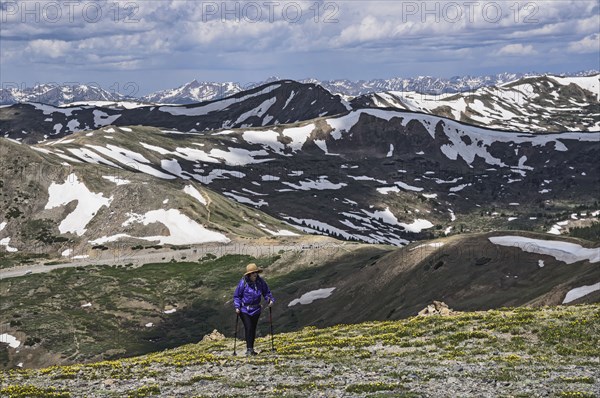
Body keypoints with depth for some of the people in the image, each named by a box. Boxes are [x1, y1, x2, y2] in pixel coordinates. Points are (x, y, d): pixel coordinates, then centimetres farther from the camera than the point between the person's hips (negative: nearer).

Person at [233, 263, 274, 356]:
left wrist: (270, 299, -6)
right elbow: (236, 296, -6)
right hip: (245, 310, -5)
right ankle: (249, 349, -10)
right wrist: (237, 307, -16)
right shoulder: (243, 282, -13)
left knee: (253, 329, 11)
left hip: (256, 309, 5)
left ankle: (251, 349, 20)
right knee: (248, 328, -14)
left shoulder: (260, 281, -2)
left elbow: (266, 292, 11)